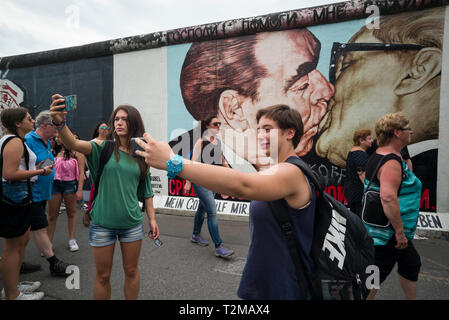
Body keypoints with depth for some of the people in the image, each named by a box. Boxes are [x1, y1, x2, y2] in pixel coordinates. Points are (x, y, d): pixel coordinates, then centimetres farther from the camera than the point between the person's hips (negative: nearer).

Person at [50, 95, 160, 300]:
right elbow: (73, 144, -25)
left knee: (131, 271, 16)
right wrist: (59, 122, -43)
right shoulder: (103, 147, -5)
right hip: (102, 223, -2)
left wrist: (152, 218, 4)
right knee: (102, 275, 12)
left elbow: (146, 190, 7)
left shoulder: (141, 155, 1)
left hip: (132, 222, 2)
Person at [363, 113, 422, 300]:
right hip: (388, 234, -11)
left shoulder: (377, 157, 10)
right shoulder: (392, 162, -22)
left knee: (411, 264, 26)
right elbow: (388, 197, -35)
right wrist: (400, 231, -27)